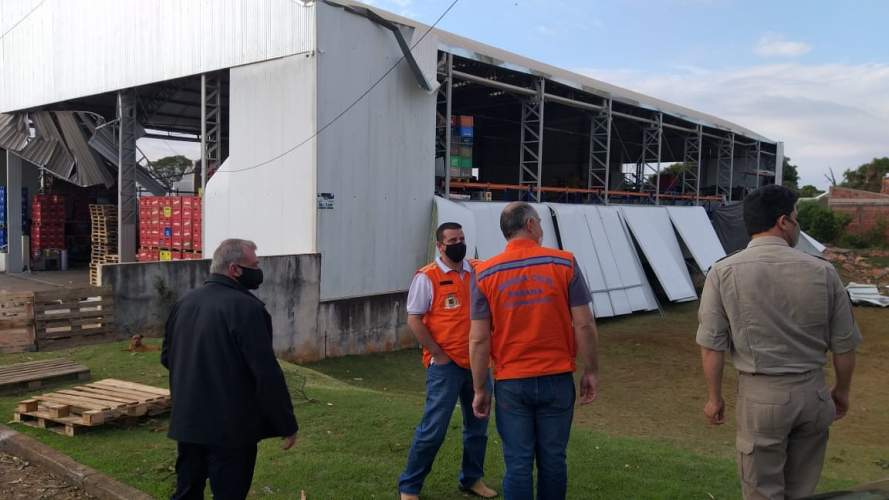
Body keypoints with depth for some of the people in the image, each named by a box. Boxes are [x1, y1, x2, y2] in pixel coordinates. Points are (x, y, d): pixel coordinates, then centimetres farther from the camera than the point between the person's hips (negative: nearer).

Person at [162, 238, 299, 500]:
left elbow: (166, 357, 17)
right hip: (231, 427, -7)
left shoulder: (184, 302, 6)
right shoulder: (247, 307, -19)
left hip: (187, 422, 7)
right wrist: (287, 425, -13)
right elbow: (267, 374, -21)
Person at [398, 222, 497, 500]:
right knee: (433, 428, -4)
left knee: (478, 425, 15)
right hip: (445, 364, -6)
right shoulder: (427, 277, -8)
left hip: (477, 362, 6)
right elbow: (414, 320, -10)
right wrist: (438, 355, -11)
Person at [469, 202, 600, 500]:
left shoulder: (485, 274, -4)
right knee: (552, 460, 14)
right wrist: (591, 371, 5)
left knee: (518, 464, 8)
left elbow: (478, 339, -5)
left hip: (510, 383, 0)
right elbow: (584, 324, -6)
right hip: (557, 379, 0)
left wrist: (480, 389, 2)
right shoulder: (564, 263, -6)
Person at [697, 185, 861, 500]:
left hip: (761, 394, -2)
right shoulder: (823, 272, -5)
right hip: (812, 392, 2)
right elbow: (845, 344, 2)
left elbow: (712, 344, -8)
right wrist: (842, 391, 19)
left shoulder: (724, 272, -9)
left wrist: (714, 397, 5)